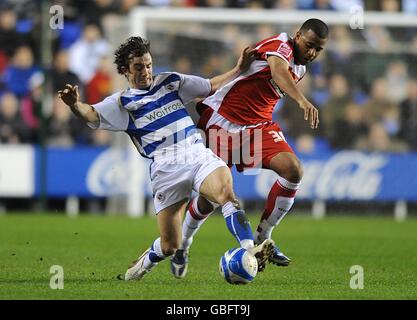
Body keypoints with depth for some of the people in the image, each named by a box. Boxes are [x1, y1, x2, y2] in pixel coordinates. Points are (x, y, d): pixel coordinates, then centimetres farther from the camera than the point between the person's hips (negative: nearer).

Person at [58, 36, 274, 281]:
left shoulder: (171, 81, 19)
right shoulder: (122, 103, 7)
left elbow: (211, 87, 30)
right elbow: (92, 115, -10)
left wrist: (239, 68, 23)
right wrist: (75, 105, -31)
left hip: (199, 155, 3)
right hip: (166, 170, -2)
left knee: (226, 192, -32)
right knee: (169, 246, -3)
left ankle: (250, 251, -41)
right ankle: (144, 264, 31)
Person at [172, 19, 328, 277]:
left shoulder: (300, 69, 10)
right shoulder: (280, 45, -18)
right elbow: (278, 71, -41)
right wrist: (303, 101, -57)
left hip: (258, 125, 7)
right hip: (222, 119, -7)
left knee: (293, 170, -16)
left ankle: (262, 239, -3)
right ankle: (182, 244, 23)